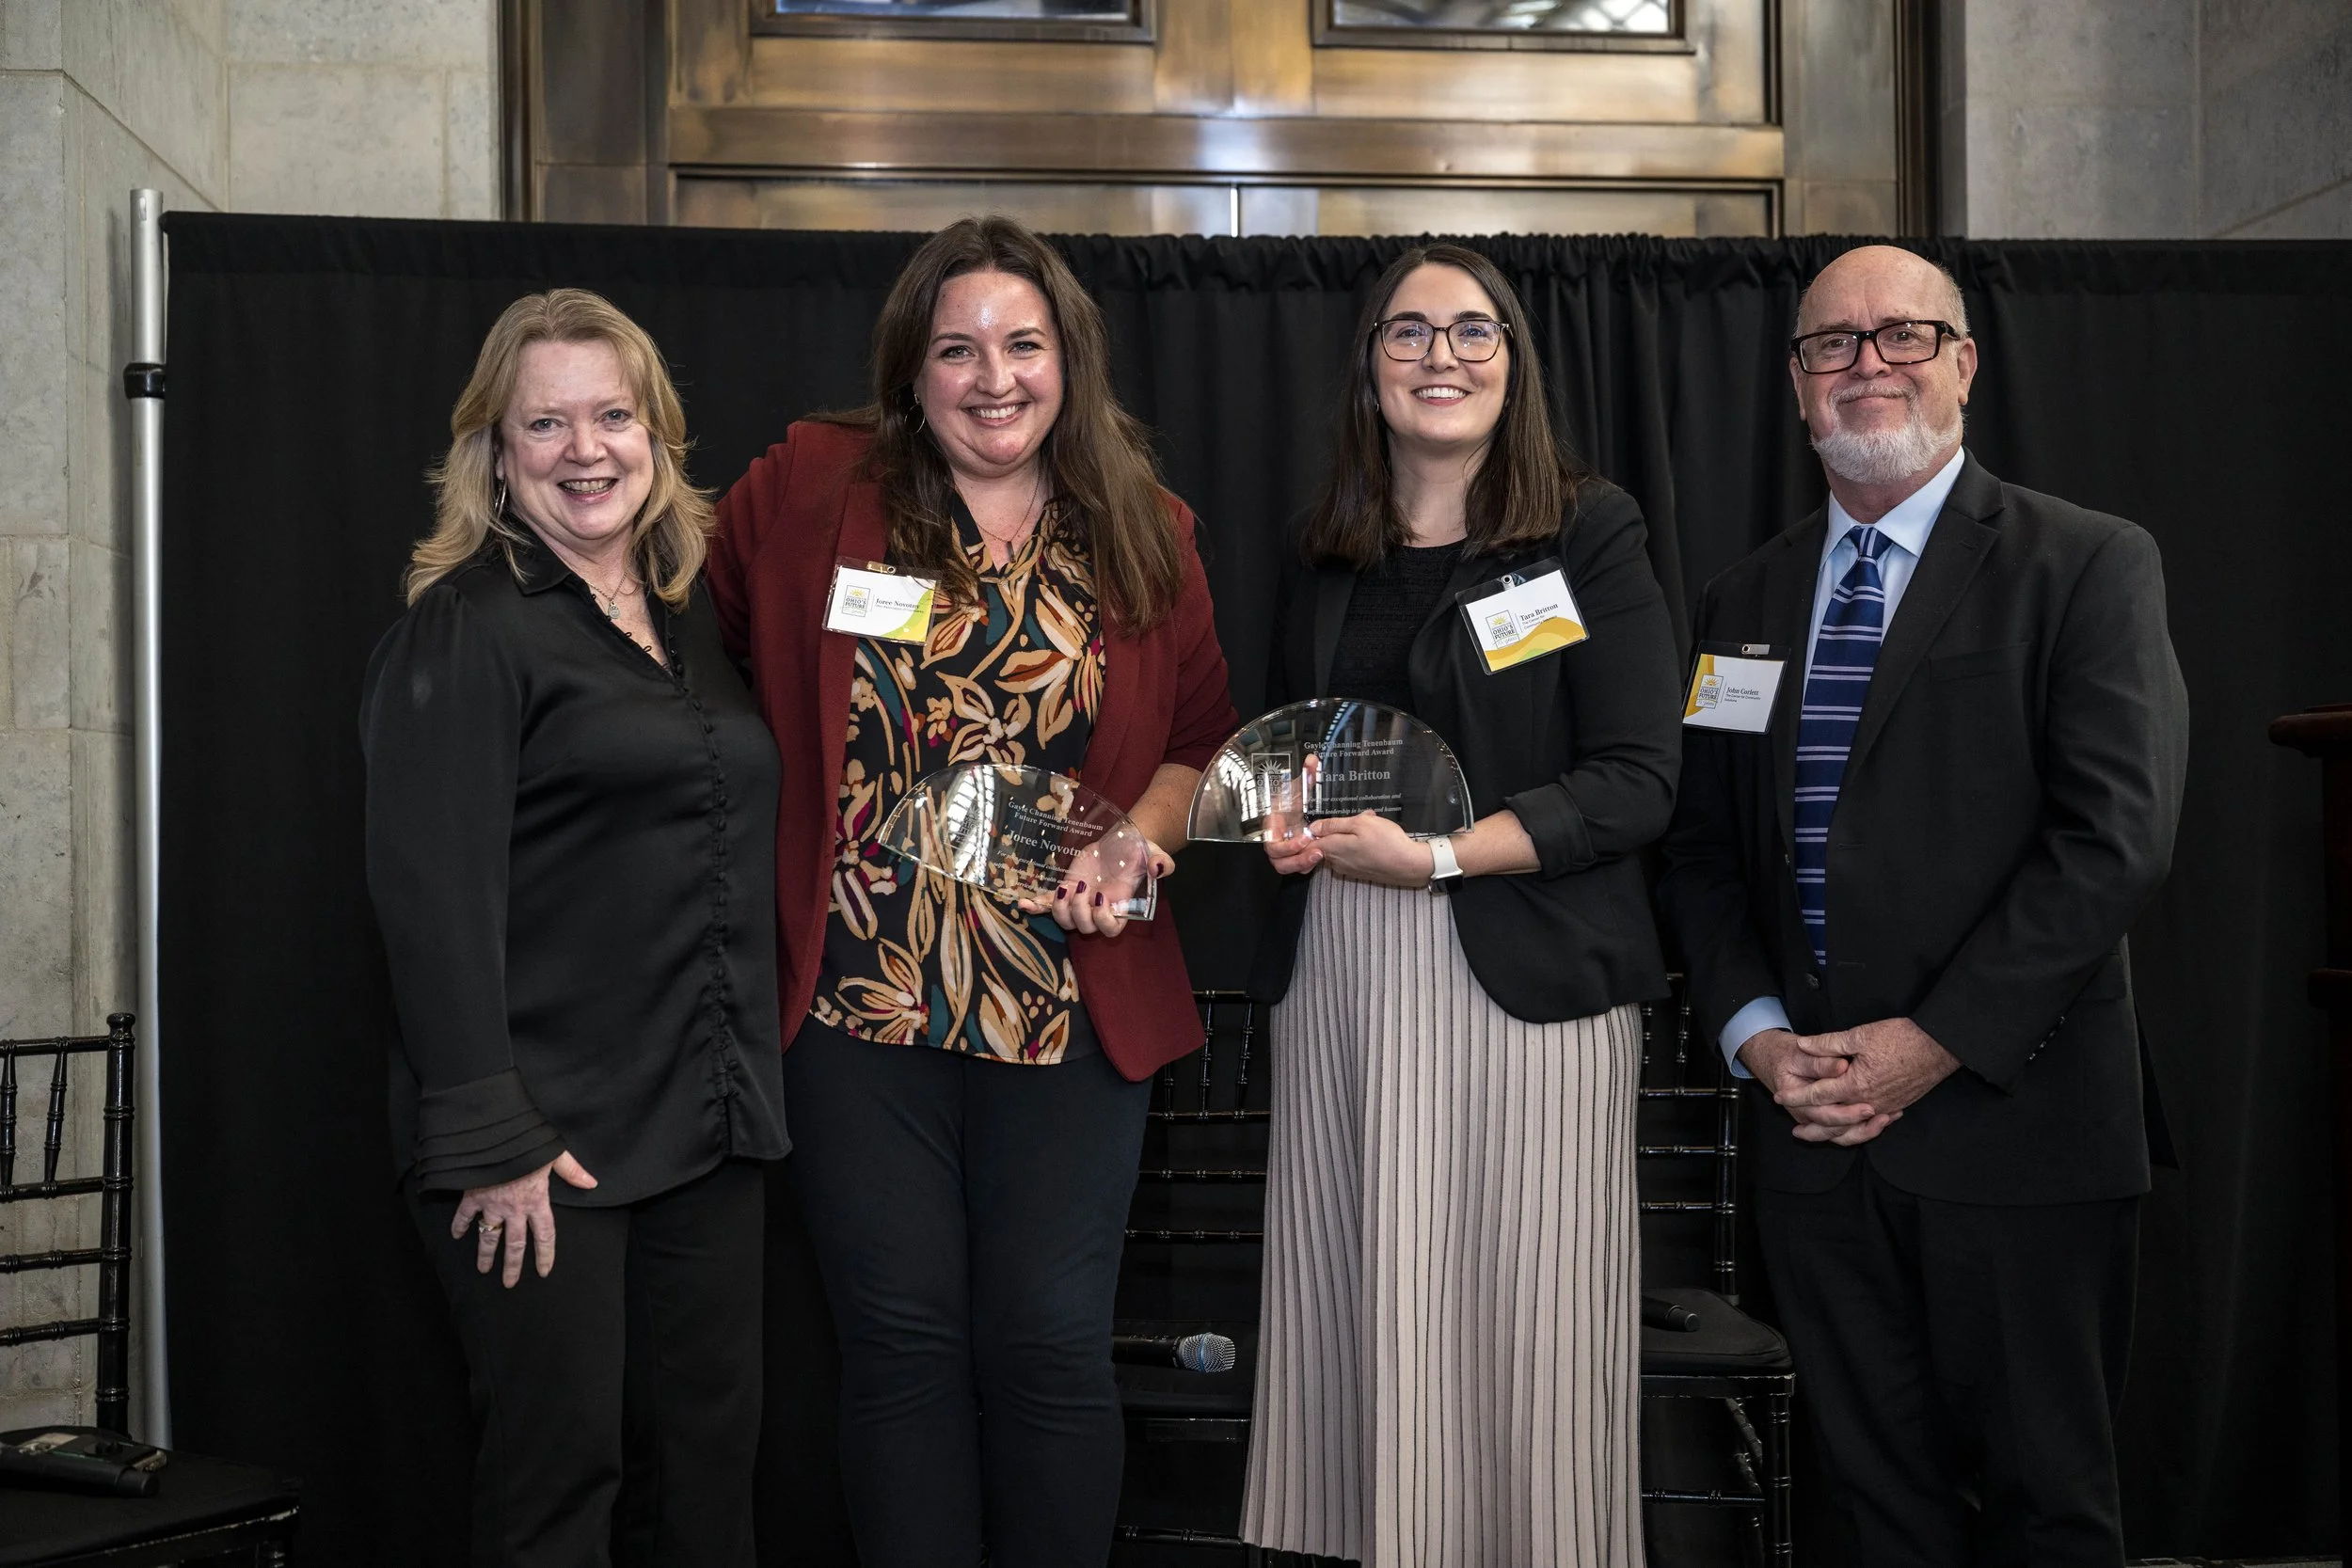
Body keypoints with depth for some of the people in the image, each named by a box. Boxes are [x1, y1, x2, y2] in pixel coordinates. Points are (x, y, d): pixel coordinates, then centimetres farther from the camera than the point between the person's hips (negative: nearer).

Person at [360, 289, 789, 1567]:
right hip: (545, 1138, -7)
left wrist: (748, 1087, 13)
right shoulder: (465, 627, -8)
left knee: (709, 1459, 12)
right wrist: (487, 1137, -20)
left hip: (705, 1127, 7)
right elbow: (433, 894, -16)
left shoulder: (687, 617, 14)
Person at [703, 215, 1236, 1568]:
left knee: (1052, 1344, 5)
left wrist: (1136, 842, -6)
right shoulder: (814, 489, 0)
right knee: (903, 1340, 8)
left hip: (1070, 1006, 1)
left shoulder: (1143, 535, 5)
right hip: (860, 1002, 0)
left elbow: (1202, 740, 13)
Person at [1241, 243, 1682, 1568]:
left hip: (1525, 975, -4)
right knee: (1354, 1322, 4)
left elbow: (1638, 783, -7)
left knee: (1525, 1334, -4)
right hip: (1338, 979, 4)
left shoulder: (1590, 531, 0)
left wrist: (1438, 856, -15)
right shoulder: (1328, 558, 15)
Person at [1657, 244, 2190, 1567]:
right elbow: (1702, 849, 13)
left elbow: (2116, 833, -13)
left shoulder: (2090, 567, -3)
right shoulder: (1745, 602, 13)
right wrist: (1755, 1031, -3)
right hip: (1812, 1124, 4)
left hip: (2015, 1123, -4)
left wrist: (1938, 1040, -16)